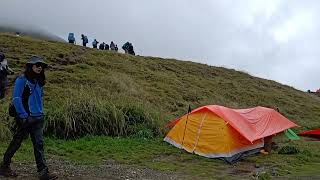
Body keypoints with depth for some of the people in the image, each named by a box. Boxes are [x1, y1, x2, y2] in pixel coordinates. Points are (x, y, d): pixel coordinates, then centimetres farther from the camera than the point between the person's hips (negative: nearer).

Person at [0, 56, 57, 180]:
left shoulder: (39, 82, 13)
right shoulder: (22, 80, -8)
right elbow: (16, 99, -13)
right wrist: (24, 115, -15)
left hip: (38, 118, 6)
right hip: (25, 118, -6)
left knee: (39, 144, 2)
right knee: (16, 142, 8)